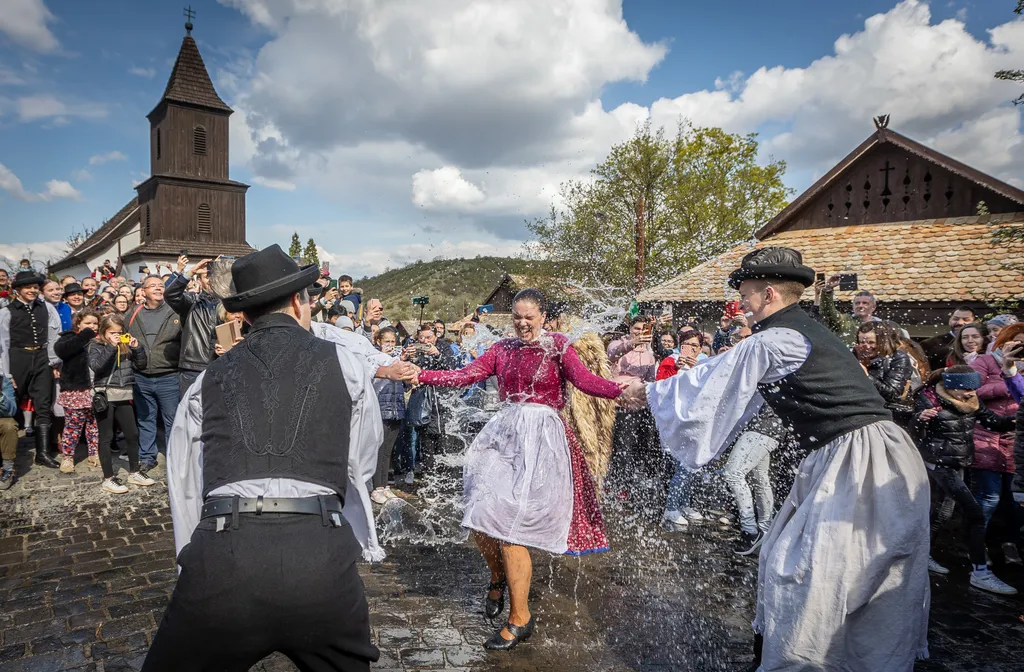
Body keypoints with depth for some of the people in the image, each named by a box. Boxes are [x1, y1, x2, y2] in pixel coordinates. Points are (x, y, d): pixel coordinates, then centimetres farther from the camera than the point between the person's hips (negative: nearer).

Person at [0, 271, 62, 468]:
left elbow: (55, 336, 1)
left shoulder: (46, 308, 4)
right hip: (17, 360, -1)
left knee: (43, 406, -1)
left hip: (42, 359, 1)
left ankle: (43, 452, 1)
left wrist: (55, 362, -6)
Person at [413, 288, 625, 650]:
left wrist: (620, 390, -31)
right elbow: (465, 376, 5)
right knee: (480, 519, 1)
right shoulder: (502, 349, 12)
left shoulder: (558, 346, 1)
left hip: (540, 437, -5)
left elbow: (585, 380, -13)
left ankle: (520, 618, 5)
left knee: (508, 526, -10)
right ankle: (499, 575, 34)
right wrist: (422, 375, -6)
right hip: (503, 432, 5)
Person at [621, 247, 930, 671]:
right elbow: (722, 380, 24)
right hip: (846, 460, 10)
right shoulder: (805, 331, 15)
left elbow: (708, 381, -4)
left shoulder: (772, 342, -15)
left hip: (858, 463, -10)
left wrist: (649, 392, 10)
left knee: (801, 570, -3)